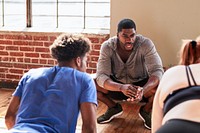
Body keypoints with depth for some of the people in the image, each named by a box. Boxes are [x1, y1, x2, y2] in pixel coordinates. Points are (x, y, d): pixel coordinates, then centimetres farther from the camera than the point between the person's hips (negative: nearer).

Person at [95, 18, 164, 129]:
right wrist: (121, 87, -50)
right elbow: (101, 76, -30)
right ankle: (113, 108, 7)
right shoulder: (107, 46, -22)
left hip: (141, 84, -1)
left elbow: (157, 71, -32)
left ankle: (146, 111, 3)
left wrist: (143, 90, -52)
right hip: (117, 85, 1)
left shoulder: (146, 44, -24)